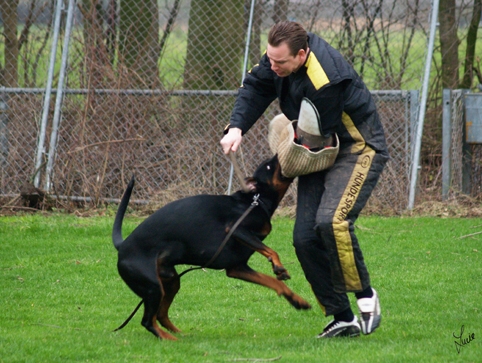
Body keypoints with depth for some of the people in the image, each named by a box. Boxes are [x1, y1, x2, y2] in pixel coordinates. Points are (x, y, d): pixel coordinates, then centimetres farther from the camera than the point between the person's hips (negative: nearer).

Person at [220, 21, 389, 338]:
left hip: (357, 149, -9)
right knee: (305, 238, -3)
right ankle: (343, 319, 4)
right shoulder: (278, 56, -7)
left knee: (331, 221, -31)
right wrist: (237, 127, -13)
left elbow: (320, 135, -24)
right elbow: (255, 88, 4)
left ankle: (366, 297, -11)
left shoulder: (326, 79, -33)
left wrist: (287, 165, -10)